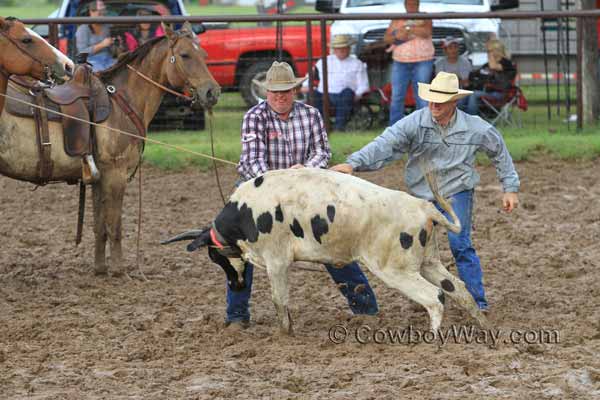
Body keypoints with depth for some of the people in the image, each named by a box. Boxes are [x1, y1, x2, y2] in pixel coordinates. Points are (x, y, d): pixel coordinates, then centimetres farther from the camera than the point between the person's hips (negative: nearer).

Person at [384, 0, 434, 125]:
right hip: (400, 62, 2)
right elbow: (386, 38, 9)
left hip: (422, 62, -2)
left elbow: (426, 32, -12)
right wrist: (397, 36, -11)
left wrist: (407, 28, -18)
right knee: (396, 95, -4)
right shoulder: (397, 20, 14)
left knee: (421, 95, -6)